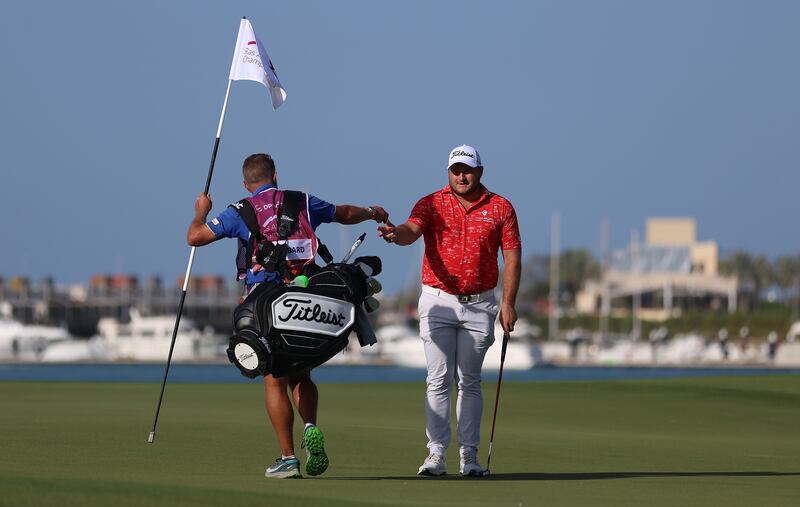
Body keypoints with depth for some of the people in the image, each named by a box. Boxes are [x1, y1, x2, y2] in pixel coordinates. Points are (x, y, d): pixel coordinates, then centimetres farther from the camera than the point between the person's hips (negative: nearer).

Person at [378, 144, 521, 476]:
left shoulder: (500, 208, 2)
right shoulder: (431, 204, -2)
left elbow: (512, 258, 2)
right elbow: (412, 230, -21)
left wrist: (508, 303, -6)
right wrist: (396, 234, -46)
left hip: (479, 305, 1)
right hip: (438, 302, -1)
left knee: (469, 381, 5)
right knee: (439, 379, -6)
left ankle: (469, 455, 8)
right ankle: (436, 454, -7)